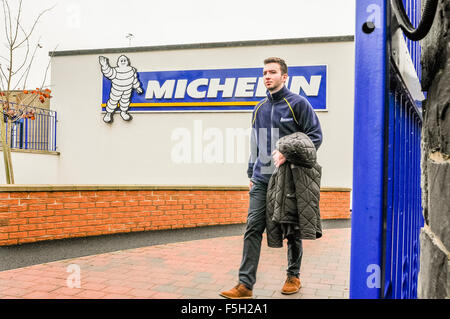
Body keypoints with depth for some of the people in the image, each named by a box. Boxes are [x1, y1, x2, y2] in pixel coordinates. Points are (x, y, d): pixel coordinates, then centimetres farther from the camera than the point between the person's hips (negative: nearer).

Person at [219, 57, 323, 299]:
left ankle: (293, 276, 27)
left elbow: (315, 136, -5)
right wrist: (251, 174, 17)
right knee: (253, 229, -3)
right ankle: (245, 284, -1)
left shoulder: (298, 104, -2)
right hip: (261, 180, 5)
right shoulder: (259, 109, 16)